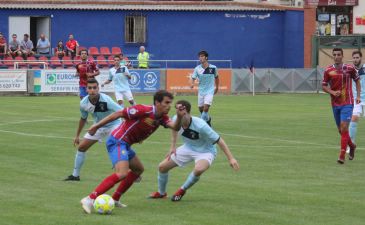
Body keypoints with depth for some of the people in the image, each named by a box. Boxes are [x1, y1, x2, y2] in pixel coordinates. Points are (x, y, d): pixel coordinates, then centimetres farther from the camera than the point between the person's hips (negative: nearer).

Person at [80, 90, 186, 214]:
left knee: (138, 169, 26)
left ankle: (114, 199, 30)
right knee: (122, 173, -27)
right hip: (117, 142, -10)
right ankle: (90, 199, -32)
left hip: (125, 144, 10)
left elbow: (175, 127, -10)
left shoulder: (162, 118, 7)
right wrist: (97, 126, -14)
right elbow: (118, 114, -16)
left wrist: (179, 117, -31)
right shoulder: (144, 110, -18)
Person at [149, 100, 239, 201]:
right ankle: (161, 193, 29)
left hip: (205, 151, -6)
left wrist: (231, 158, -28)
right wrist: (173, 147, 7)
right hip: (188, 148, 6)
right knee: (162, 166, 1)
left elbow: (219, 140, -27)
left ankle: (182, 190, -7)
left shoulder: (200, 126, -36)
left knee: (198, 169, -37)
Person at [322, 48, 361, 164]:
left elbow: (357, 80, 11)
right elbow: (324, 86, 5)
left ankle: (342, 156, -14)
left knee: (344, 127, -15)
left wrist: (358, 96, 3)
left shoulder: (349, 68, -3)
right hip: (335, 103, 3)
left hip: (347, 103, -3)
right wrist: (332, 92, -14)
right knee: (340, 130, 11)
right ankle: (351, 146, 40)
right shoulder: (328, 70, -1)